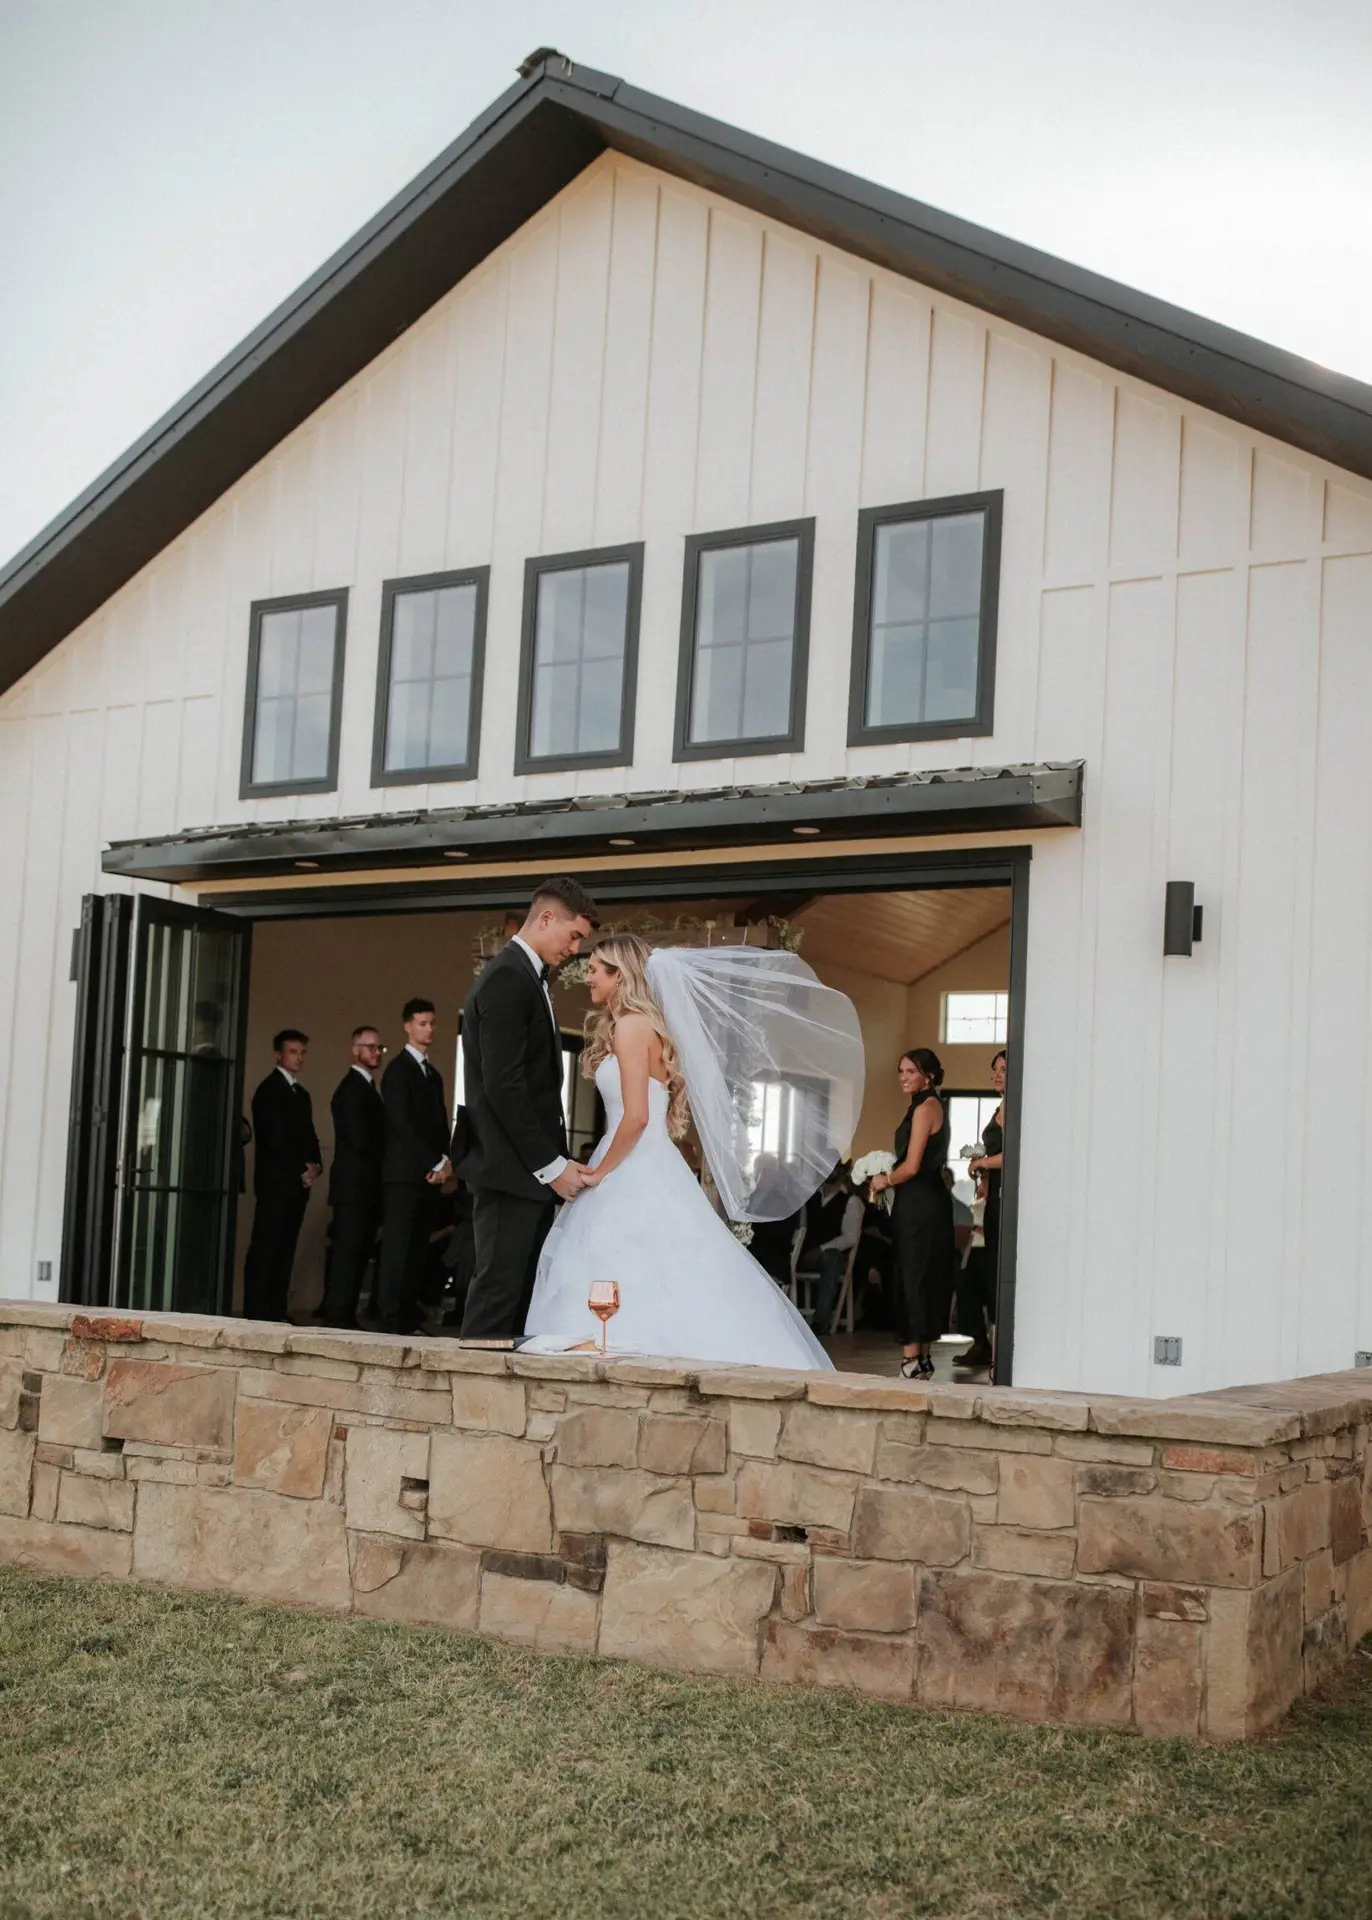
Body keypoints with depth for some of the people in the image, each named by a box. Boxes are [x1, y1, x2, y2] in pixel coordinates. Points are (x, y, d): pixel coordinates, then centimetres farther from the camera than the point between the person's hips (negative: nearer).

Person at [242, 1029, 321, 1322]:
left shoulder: (302, 1094, 21)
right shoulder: (269, 1089, -4)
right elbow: (273, 1137, -13)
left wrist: (315, 1165, 0)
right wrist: (301, 1170, -12)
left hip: (299, 1182, 8)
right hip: (276, 1180, -7)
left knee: (285, 1248, 5)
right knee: (266, 1246, -8)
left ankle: (276, 1309, 6)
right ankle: (256, 1310, -9)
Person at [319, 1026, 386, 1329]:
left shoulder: (365, 1087, 20)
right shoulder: (352, 1089, -11)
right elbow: (360, 1141, -17)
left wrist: (383, 1160, 5)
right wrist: (387, 1159, -6)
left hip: (365, 1187, 9)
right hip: (355, 1185, -9)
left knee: (358, 1253, 8)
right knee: (348, 1252, -8)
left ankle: (342, 1314, 11)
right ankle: (337, 1315, -6)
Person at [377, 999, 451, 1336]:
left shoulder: (433, 1073, 20)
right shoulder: (399, 1069, -4)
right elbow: (402, 1122, -12)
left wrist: (443, 1162, 2)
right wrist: (435, 1162, -12)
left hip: (428, 1173, 7)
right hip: (404, 1171, -7)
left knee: (416, 1248, 4)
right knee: (397, 1246, -9)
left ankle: (409, 1319, 4)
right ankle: (390, 1319, -9)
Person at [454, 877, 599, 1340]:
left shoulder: (526, 977, 19)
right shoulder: (507, 978, -12)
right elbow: (502, 1087, -19)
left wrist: (556, 1161, 11)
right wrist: (550, 1165, -17)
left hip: (530, 1169, 10)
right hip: (510, 1169, -10)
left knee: (524, 1293, 7)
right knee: (499, 1288, -8)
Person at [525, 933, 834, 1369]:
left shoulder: (630, 1026, -12)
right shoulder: (640, 1024, 17)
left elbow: (636, 1117, -20)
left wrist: (599, 1172, -9)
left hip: (634, 1181, -10)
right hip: (641, 1174, 10)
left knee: (638, 1293, -9)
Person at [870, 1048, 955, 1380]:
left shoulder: (924, 1108, -13)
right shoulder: (934, 1106, 16)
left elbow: (912, 1166, -17)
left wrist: (886, 1181, -1)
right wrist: (889, 1179, 14)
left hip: (918, 1203, -10)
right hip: (931, 1200, 10)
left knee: (913, 1277, -6)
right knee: (926, 1278, 11)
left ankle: (912, 1359, -4)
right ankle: (923, 1357, 16)